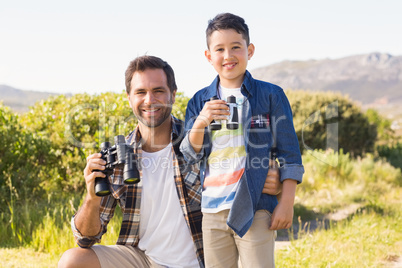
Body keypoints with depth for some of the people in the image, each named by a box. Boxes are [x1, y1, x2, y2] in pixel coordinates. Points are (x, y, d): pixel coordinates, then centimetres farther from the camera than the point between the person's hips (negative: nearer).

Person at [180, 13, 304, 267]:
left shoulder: (271, 95, 1)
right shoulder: (200, 101, 10)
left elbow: (289, 153, 1)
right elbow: (190, 156, 5)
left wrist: (287, 203, -5)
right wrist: (200, 122, -13)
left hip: (256, 209, -3)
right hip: (211, 210, 3)